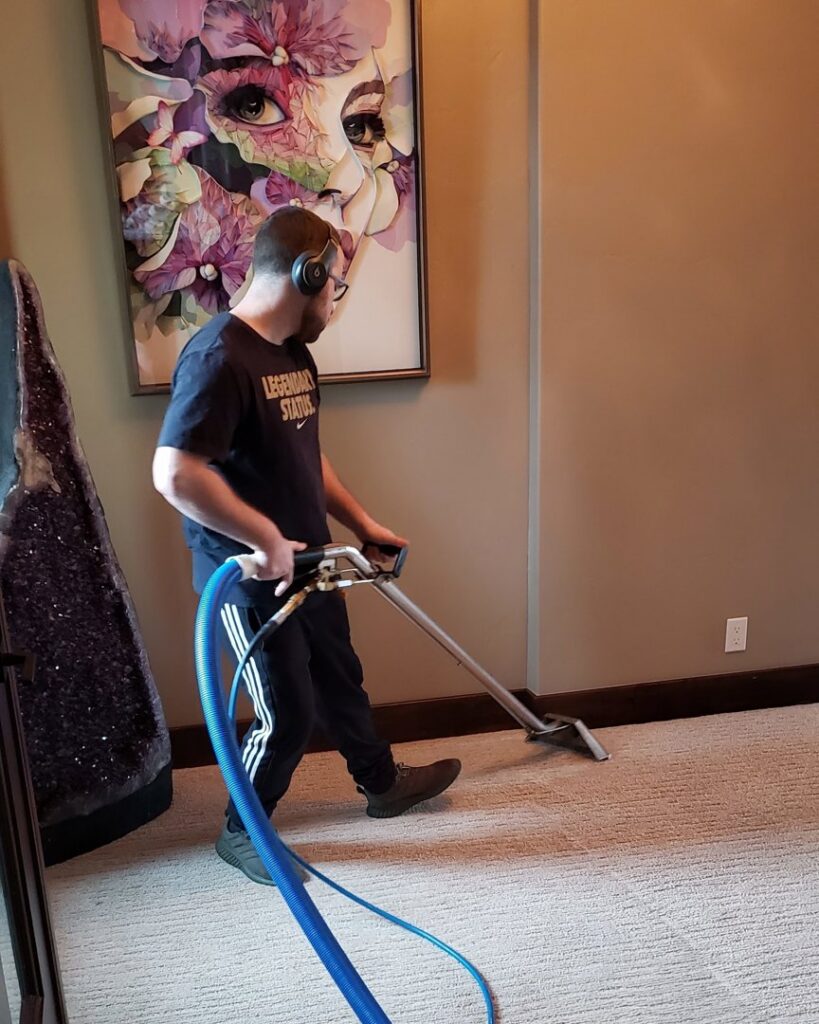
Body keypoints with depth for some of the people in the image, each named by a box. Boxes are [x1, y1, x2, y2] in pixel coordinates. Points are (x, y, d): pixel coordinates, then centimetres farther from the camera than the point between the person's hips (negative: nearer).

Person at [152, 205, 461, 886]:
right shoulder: (219, 357, -24)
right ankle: (241, 832, 29)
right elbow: (175, 474, -32)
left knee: (340, 679, 24)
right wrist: (266, 539, -27)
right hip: (250, 577, -9)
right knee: (287, 714, 4)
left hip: (308, 562, 9)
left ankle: (383, 783, 46)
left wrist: (362, 523, 15)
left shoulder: (294, 352, 7)